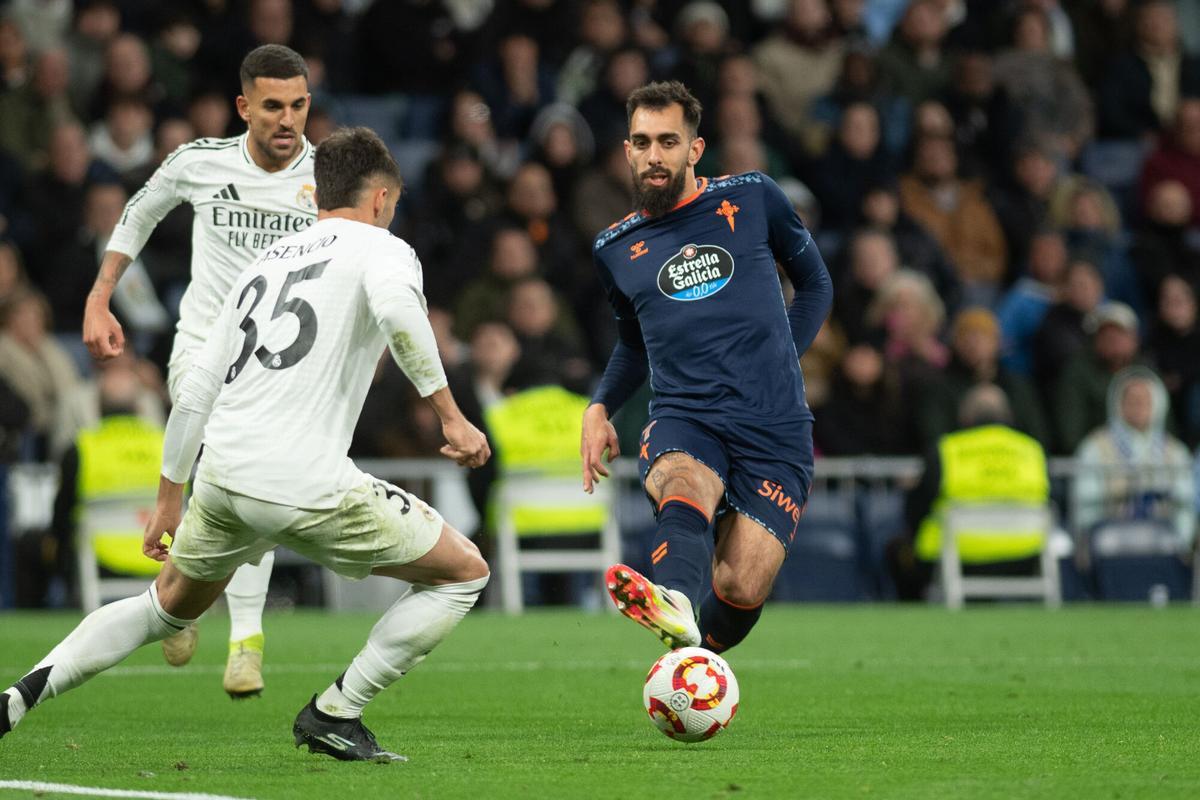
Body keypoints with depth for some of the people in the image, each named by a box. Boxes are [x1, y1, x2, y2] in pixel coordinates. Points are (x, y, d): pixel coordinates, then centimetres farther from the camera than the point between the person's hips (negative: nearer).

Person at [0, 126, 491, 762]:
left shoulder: (266, 263, 23)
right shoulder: (380, 248, 4)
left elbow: (196, 390, 23)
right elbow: (398, 310, -22)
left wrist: (169, 495, 31)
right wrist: (450, 417, -20)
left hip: (221, 474, 7)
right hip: (309, 487, -7)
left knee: (168, 608, 31)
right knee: (465, 572, 9)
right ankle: (333, 714, 6)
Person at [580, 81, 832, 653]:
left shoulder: (752, 199, 8)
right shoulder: (616, 249, 15)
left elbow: (815, 283, 21)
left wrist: (781, 361, 9)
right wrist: (600, 406, 14)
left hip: (775, 427, -1)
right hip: (683, 419, 1)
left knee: (742, 591, -15)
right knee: (684, 489, -37)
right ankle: (674, 604, -68)